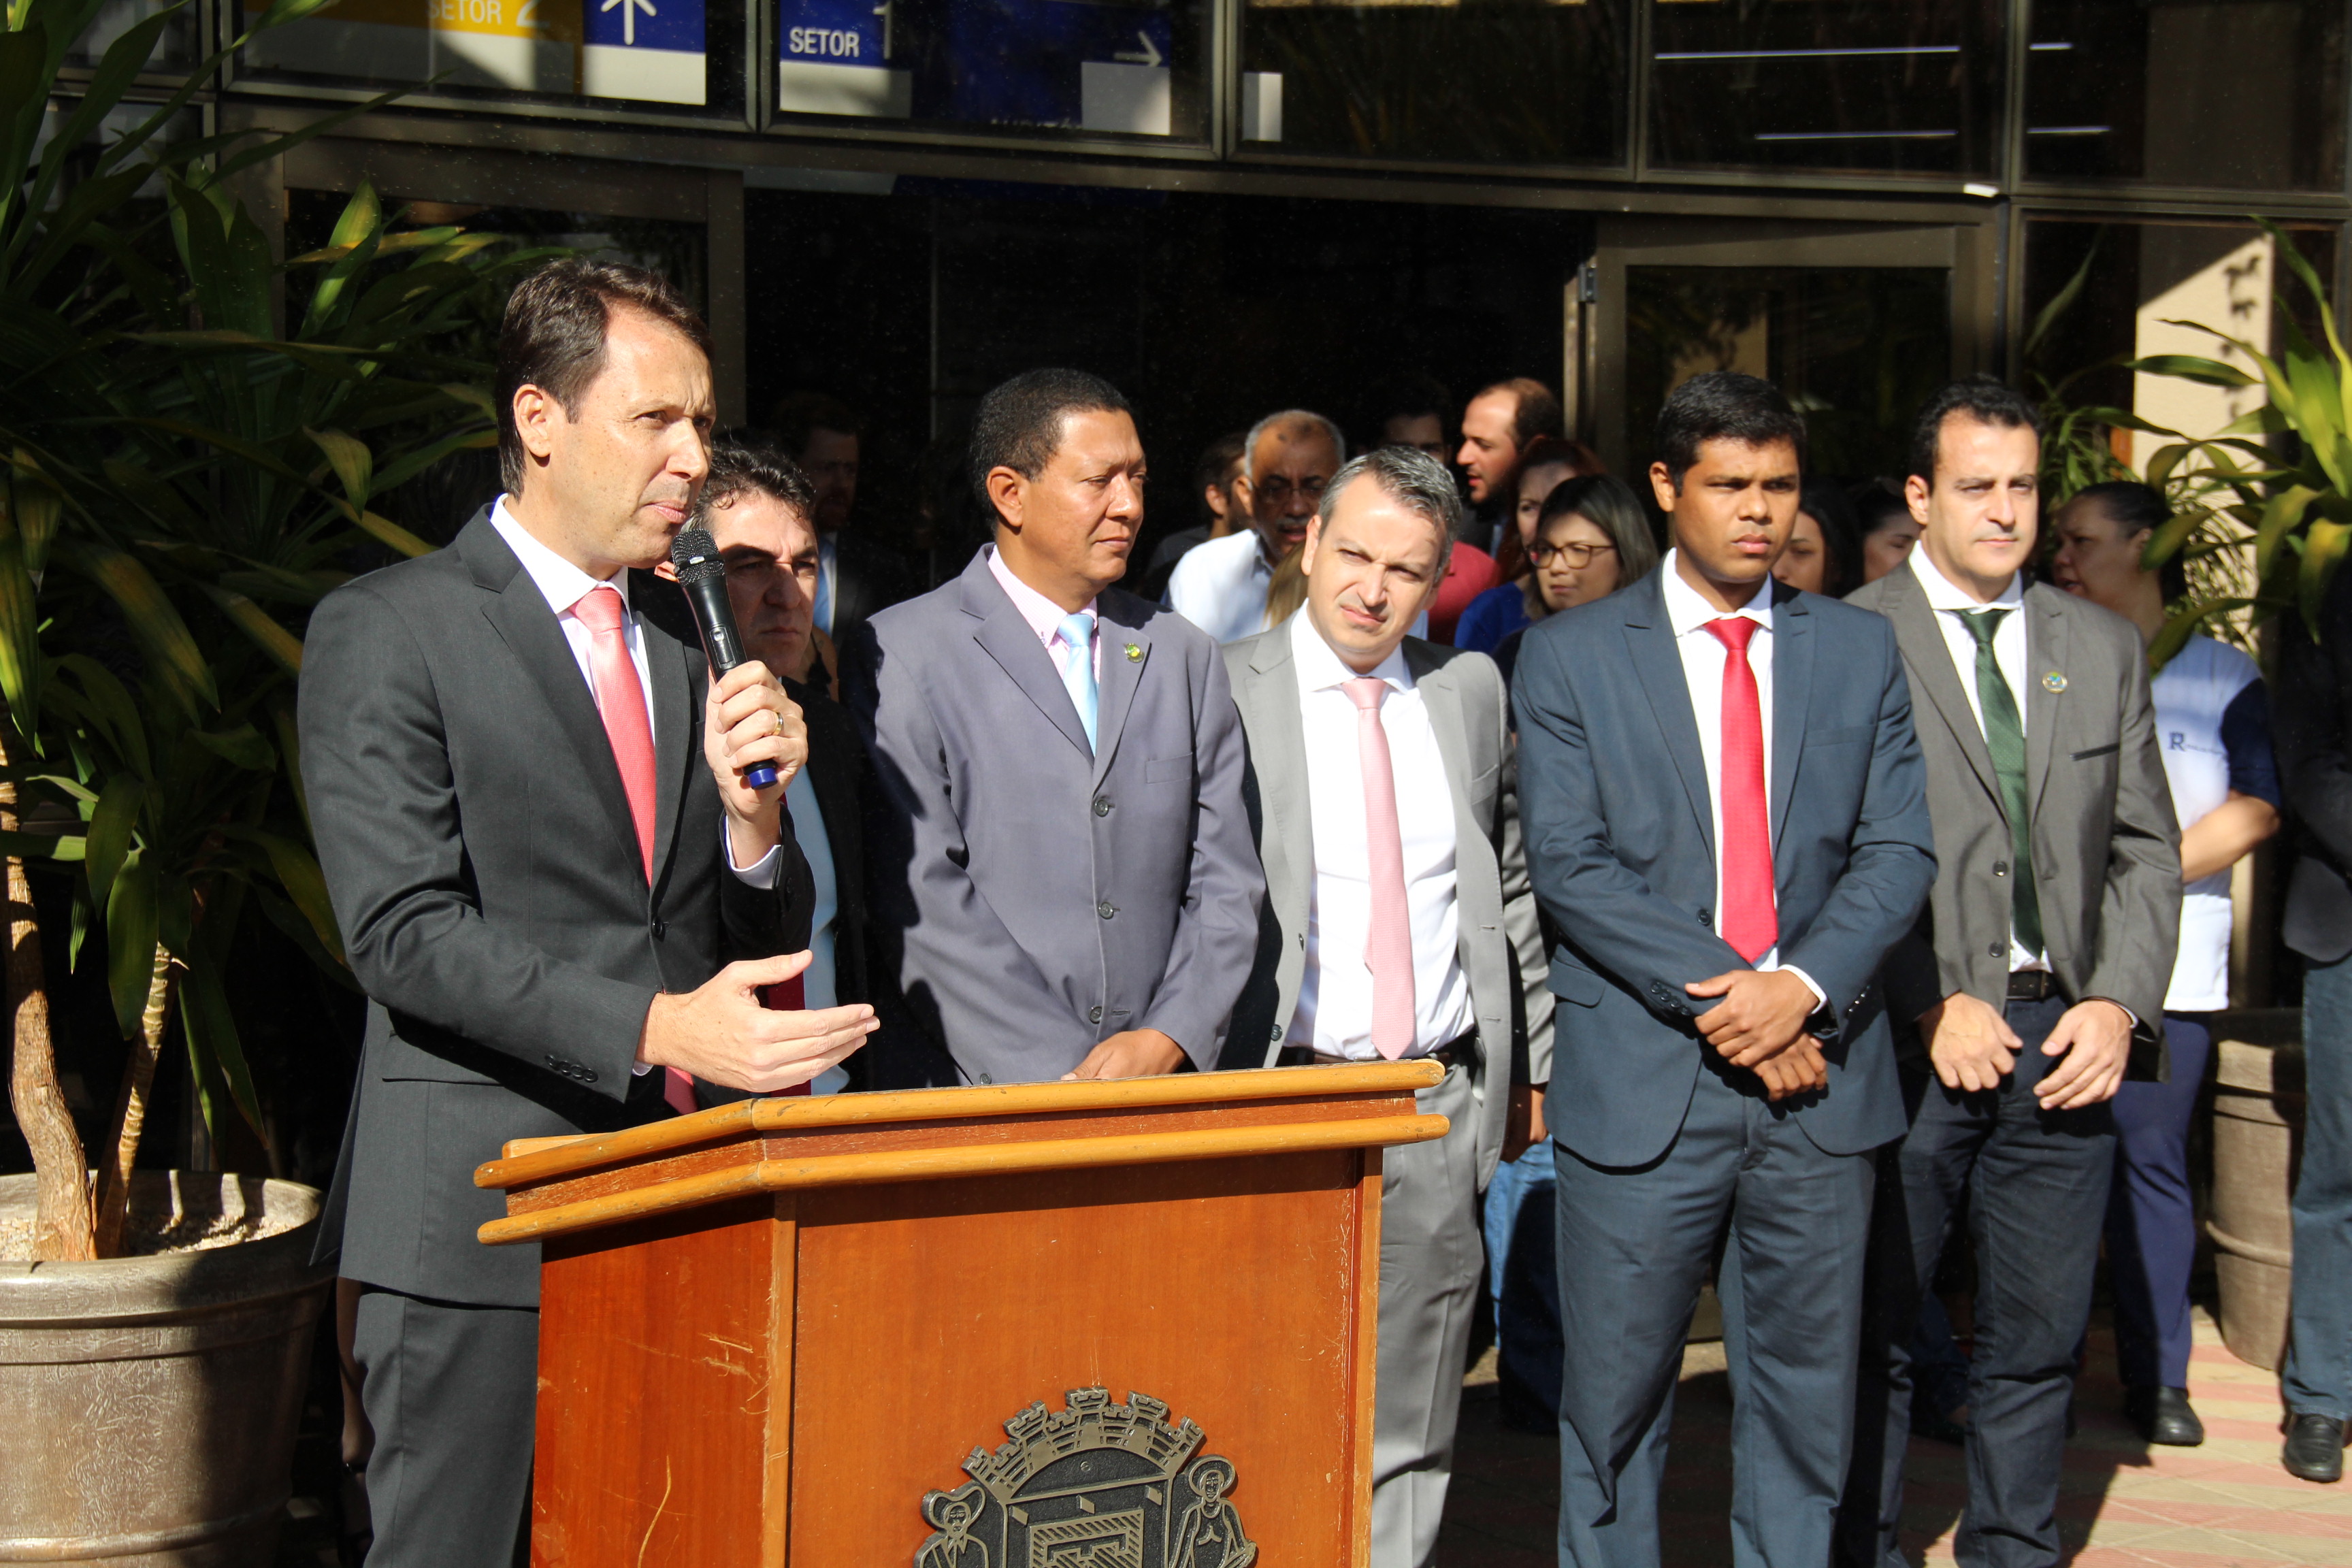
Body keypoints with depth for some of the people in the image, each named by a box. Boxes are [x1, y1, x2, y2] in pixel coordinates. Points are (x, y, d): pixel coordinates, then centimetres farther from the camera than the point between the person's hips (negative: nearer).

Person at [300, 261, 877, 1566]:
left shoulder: (681, 666, 18)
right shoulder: (384, 632, -2)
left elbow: (755, 954, 18)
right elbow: (404, 932, -14)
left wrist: (753, 812, -3)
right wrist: (656, 1027, -24)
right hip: (479, 1223, -5)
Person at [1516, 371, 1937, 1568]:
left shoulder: (1860, 651, 11)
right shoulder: (1569, 657, 2)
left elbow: (1899, 848, 4)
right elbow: (1568, 865, -6)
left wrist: (1802, 986, -13)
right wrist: (1718, 999, -15)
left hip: (1817, 1077, 2)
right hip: (1640, 1085, -2)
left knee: (1805, 1391, 9)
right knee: (1613, 1397, 5)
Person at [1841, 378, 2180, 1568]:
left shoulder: (2103, 646, 12)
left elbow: (2143, 847, 12)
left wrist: (2121, 1003, -2)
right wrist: (1932, 1007, -14)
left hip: (2065, 1035, 4)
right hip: (1907, 1038, -4)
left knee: (2038, 1337, 11)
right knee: (1872, 1332, 5)